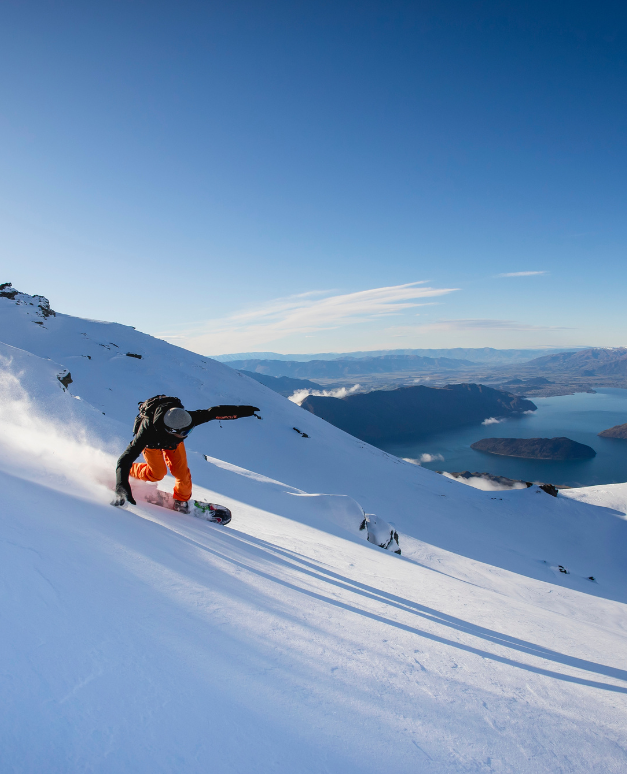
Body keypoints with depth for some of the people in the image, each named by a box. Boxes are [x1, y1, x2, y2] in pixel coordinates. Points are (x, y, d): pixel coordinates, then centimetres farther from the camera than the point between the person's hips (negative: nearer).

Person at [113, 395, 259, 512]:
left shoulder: (182, 419, -41)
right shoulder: (147, 430, -48)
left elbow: (214, 412, -31)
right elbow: (126, 459, -46)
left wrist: (242, 410, -31)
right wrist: (122, 489, -53)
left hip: (172, 441, 2)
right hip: (151, 441, -2)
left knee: (182, 473, -8)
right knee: (158, 473, -13)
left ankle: (182, 500, 20)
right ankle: (129, 471, 15)